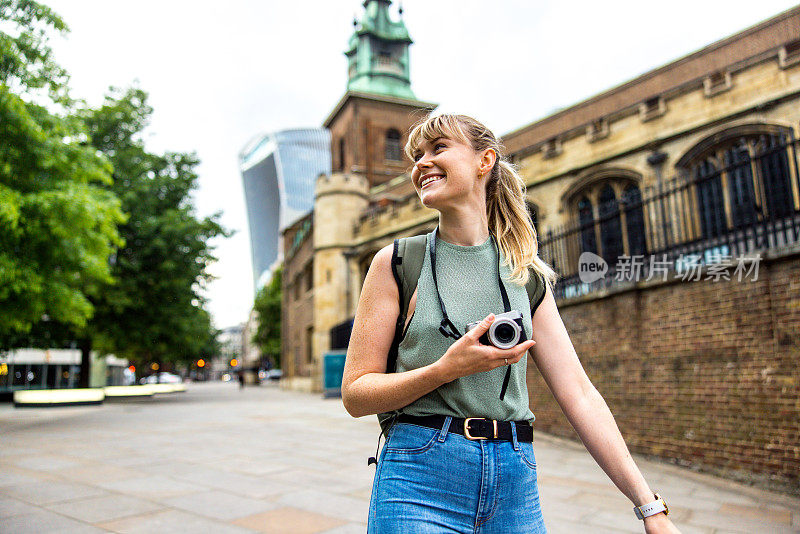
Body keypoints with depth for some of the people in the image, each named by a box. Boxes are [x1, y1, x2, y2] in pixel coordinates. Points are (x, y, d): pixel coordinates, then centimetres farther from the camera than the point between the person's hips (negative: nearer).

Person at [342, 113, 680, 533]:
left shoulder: (527, 275, 5)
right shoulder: (397, 263, -2)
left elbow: (578, 393, 3)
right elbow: (354, 394, -3)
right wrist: (445, 369, -18)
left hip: (514, 483, 3)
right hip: (421, 480, -2)